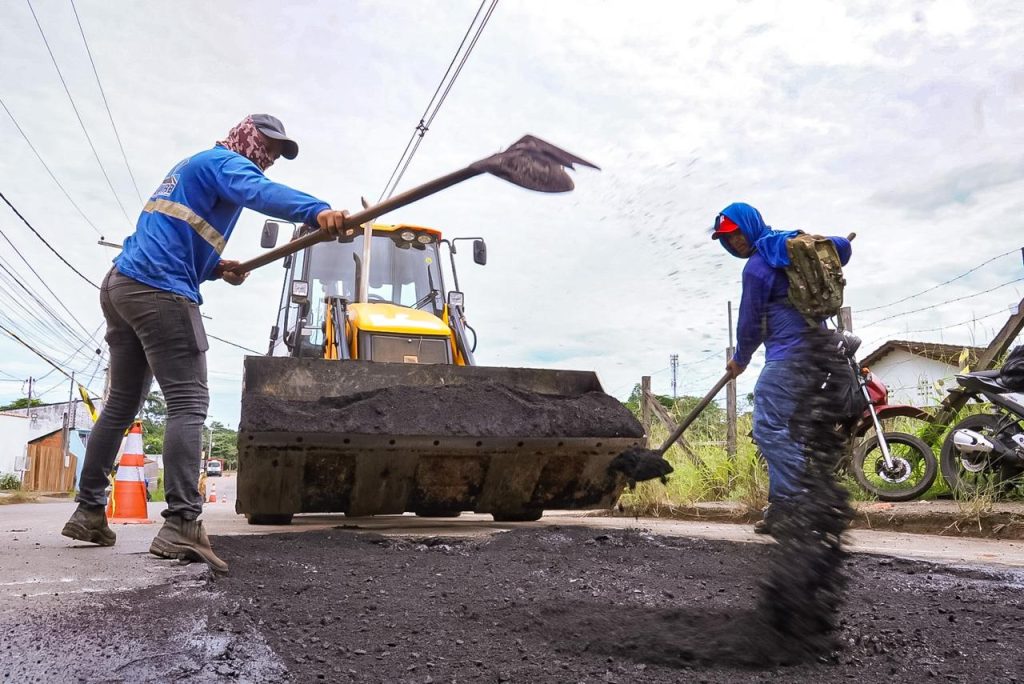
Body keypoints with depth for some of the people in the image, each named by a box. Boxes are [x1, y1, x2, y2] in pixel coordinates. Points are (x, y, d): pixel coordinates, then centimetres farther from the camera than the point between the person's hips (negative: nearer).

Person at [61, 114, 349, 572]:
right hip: (160, 292, -10)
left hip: (121, 284, 10)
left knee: (121, 405, 16)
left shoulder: (194, 166, 29)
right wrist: (317, 211, -44)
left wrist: (214, 268, 14)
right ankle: (181, 526, -23)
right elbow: (260, 192, -26)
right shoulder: (226, 161, -1)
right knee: (189, 404, -15)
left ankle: (88, 511, 24)